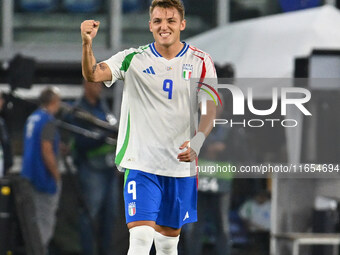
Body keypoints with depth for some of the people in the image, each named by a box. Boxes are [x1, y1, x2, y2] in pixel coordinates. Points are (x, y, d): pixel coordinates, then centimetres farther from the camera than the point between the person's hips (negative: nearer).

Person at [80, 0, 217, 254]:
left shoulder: (201, 62, 1)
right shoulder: (133, 59, -1)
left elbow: (210, 111, -2)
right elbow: (93, 74, -14)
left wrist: (197, 142, -21)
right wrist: (87, 44, -34)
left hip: (182, 166, 2)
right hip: (140, 163, -2)